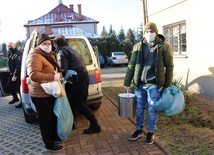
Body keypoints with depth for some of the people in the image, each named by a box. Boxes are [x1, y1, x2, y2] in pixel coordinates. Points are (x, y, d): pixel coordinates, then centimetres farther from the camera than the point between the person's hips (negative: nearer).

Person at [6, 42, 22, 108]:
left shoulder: (18, 54, -18)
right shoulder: (10, 54, 12)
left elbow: (19, 65, -23)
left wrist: (15, 75, -23)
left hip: (18, 74, -9)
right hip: (12, 73, 10)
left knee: (19, 88, -4)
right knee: (8, 86, 13)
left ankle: (22, 102, 9)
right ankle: (15, 98, 31)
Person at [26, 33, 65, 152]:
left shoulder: (48, 55, 13)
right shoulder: (35, 56, -18)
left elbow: (54, 70, 29)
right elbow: (33, 75, -32)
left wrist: (59, 75, 10)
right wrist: (53, 77, -35)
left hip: (50, 93, 10)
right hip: (41, 95, -10)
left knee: (53, 117, 23)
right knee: (45, 120, 2)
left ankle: (54, 136, 41)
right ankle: (50, 145, 16)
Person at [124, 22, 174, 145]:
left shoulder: (164, 47, -4)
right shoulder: (138, 47, 4)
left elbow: (169, 67, -1)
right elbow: (131, 65, 5)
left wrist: (167, 85, -5)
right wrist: (127, 82, 3)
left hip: (154, 85, -3)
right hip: (139, 84, 3)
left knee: (152, 110, 8)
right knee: (140, 108, 14)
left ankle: (151, 133, 26)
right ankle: (139, 130, 31)